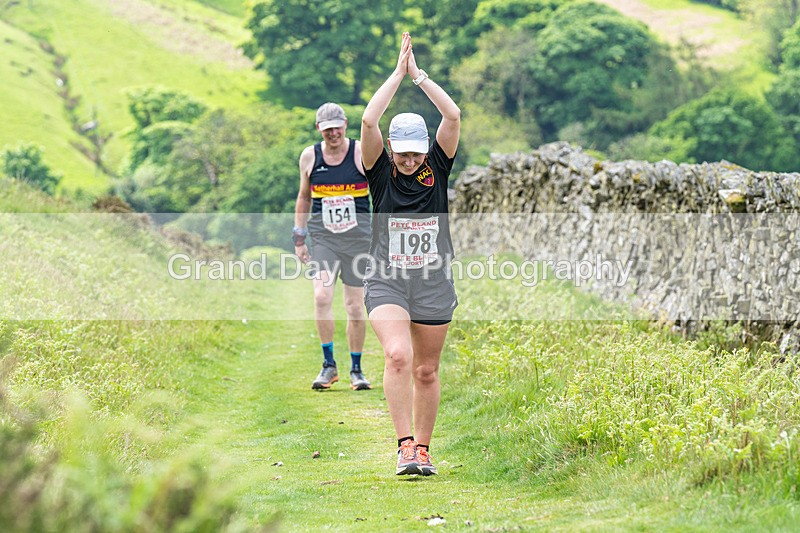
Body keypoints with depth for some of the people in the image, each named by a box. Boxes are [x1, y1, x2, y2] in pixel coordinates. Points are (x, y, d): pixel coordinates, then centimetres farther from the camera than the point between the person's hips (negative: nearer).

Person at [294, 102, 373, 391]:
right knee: (321, 296, -17)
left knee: (355, 305, 1)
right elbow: (304, 198, 17)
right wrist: (299, 238, 12)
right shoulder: (309, 156, 5)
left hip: (357, 235, -1)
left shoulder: (362, 153, -3)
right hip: (322, 235, 1)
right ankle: (329, 365, -5)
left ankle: (356, 369, 15)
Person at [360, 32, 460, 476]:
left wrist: (418, 74, -6)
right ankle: (405, 445, -19)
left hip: (434, 285, 2)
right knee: (397, 355, -23)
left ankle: (423, 448, 20)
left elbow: (453, 117, -9)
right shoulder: (381, 172, -1)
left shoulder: (437, 168, 3)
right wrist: (398, 73, -9)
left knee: (426, 371, 7)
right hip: (386, 281, -2)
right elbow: (369, 122, -14)